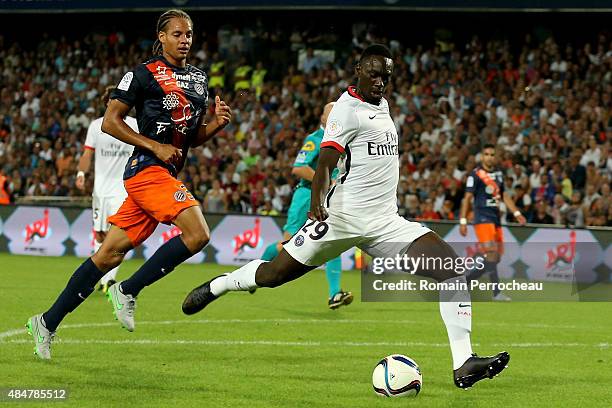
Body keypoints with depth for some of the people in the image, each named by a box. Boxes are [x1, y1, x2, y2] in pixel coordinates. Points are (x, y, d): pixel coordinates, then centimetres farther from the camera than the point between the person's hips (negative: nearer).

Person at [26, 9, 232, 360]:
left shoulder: (198, 80, 18)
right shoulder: (144, 74, -4)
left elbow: (193, 137, 25)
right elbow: (110, 122, -6)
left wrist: (217, 123, 4)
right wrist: (156, 147, -12)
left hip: (167, 175, 8)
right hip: (147, 169, -8)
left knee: (111, 254, 6)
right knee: (198, 234, -22)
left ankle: (48, 322, 12)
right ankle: (127, 291, -10)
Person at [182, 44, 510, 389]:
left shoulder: (382, 105, 16)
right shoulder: (348, 109, -9)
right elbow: (325, 163, -20)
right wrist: (317, 203, -36)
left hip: (386, 223, 7)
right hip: (342, 218, -7)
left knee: (453, 271, -11)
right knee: (273, 275, 0)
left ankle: (464, 366, -15)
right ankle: (215, 286, 33)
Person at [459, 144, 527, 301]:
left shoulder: (498, 173, 15)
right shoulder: (475, 174, -6)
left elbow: (504, 195, 22)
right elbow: (467, 198, -7)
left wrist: (516, 213, 12)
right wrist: (463, 221, -13)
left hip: (496, 218, 8)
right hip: (482, 218, -8)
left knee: (496, 258, 6)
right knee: (492, 253, -18)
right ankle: (497, 293, -17)